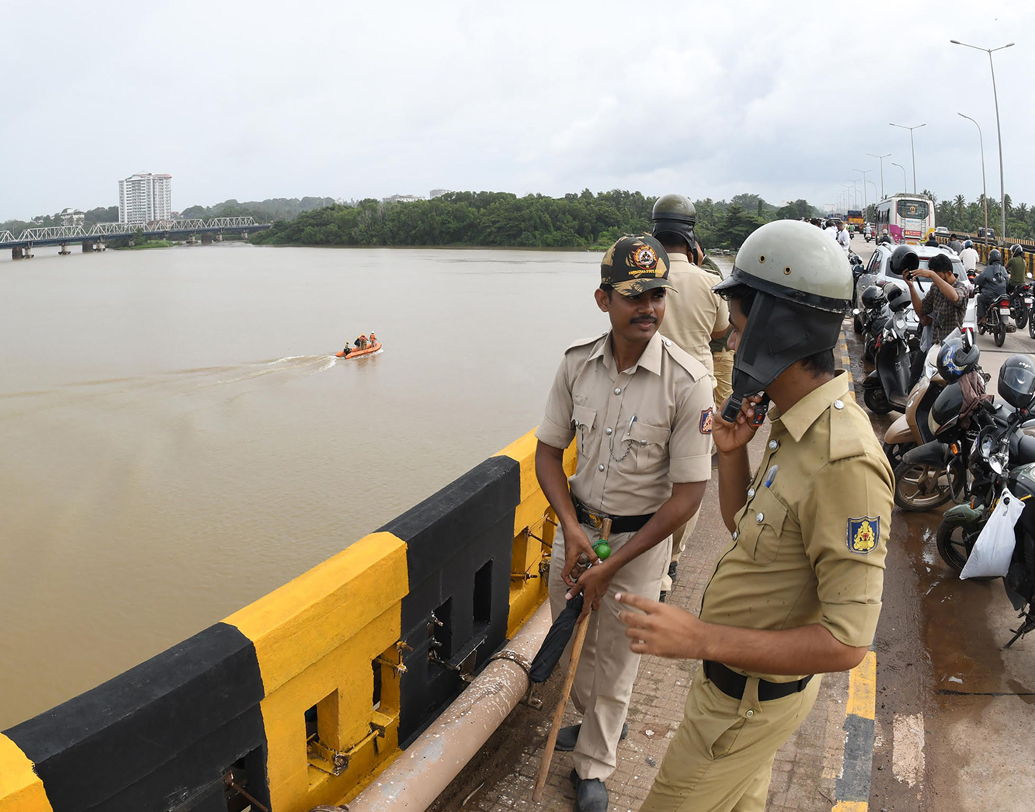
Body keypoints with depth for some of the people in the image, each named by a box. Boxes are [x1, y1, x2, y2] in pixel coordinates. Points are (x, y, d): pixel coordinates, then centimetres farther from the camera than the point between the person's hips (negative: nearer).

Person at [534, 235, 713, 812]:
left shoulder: (688, 383, -22)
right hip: (577, 524, 5)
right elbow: (549, 449, 1)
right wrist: (571, 528, -13)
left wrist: (610, 566, -17)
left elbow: (688, 494, -19)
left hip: (640, 537, -4)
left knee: (615, 659, 12)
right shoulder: (578, 363, -9)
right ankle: (598, 719, 54)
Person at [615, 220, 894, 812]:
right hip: (736, 669, 9)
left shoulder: (845, 462, -33)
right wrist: (733, 452, -7)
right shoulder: (797, 425, -2)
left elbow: (847, 642, -31)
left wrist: (702, 638, -36)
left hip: (751, 700, -9)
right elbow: (743, 527, 9)